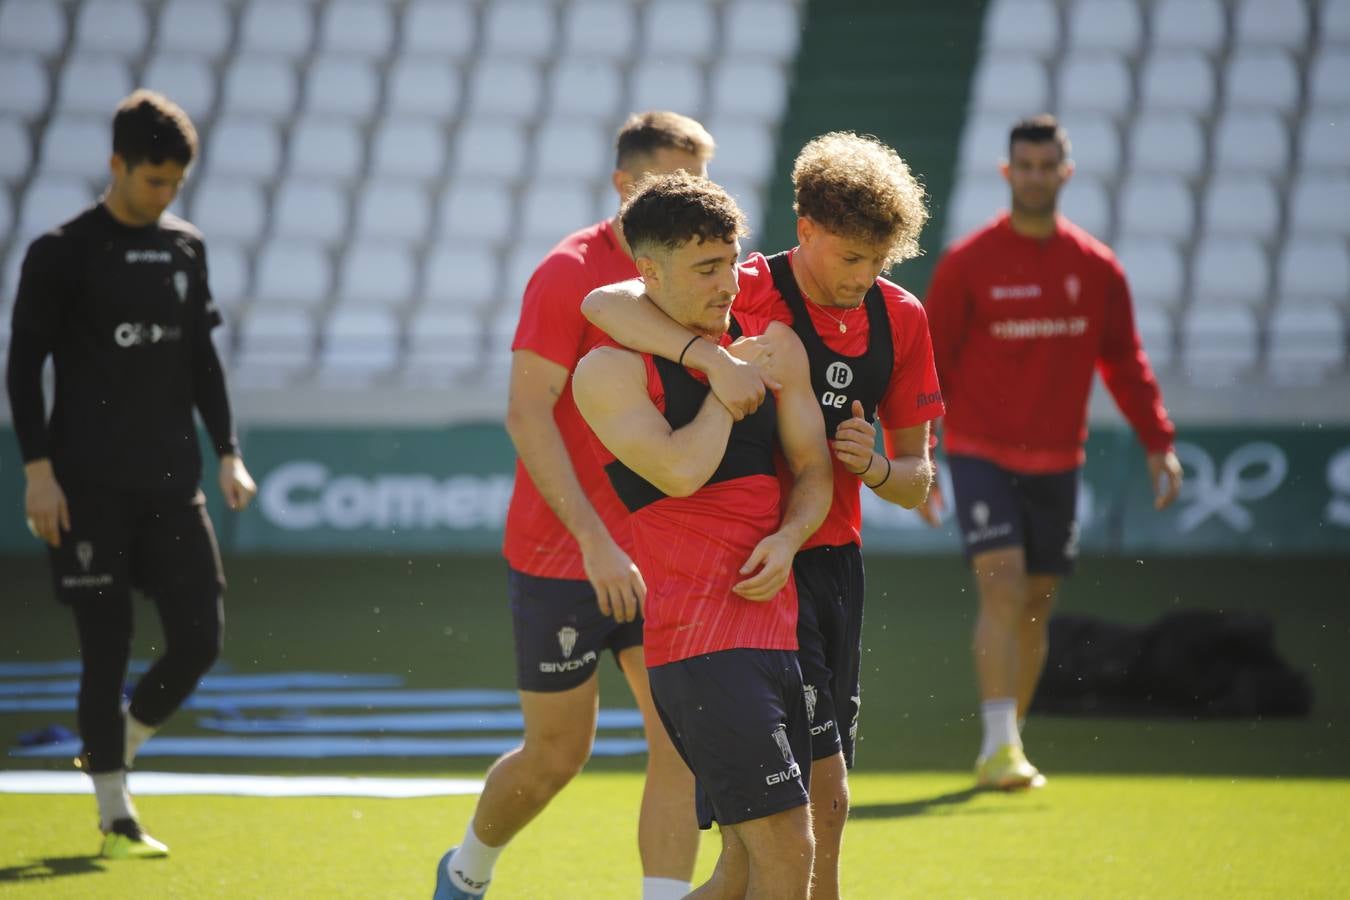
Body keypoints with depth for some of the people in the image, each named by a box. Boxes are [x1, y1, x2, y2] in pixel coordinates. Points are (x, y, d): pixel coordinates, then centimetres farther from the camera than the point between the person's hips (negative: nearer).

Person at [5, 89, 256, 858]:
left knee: (200, 638, -2)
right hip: (90, 485, -5)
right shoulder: (63, 253, -5)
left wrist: (228, 454, 11)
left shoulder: (187, 248, 10)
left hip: (172, 479, 5)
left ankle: (115, 748, 24)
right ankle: (115, 814, 6)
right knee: (108, 645, -3)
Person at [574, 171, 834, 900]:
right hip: (696, 637, -7)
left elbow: (812, 467, 15)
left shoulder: (773, 345, 14)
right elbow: (681, 471, -19)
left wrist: (788, 538, -6)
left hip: (778, 626, 7)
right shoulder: (609, 372, -5)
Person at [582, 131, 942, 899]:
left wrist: (875, 466, -13)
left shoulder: (901, 318, 5)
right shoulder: (749, 294, -12)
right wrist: (707, 354, -41)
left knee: (824, 800, 10)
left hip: (837, 561, 6)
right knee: (822, 786, -14)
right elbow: (606, 305, -27)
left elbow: (918, 479, 11)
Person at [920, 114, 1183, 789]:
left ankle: (1007, 746, 22)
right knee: (1003, 587, -18)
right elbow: (927, 364, -2)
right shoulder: (967, 264, -4)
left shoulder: (1096, 268, 5)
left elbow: (1124, 361, 12)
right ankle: (999, 746, -20)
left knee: (1035, 606, 10)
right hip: (981, 453, -4)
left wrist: (1158, 442, 3)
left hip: (1056, 462, 4)